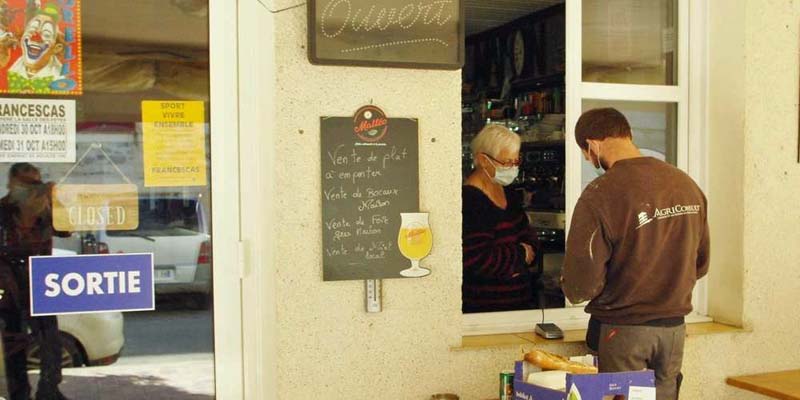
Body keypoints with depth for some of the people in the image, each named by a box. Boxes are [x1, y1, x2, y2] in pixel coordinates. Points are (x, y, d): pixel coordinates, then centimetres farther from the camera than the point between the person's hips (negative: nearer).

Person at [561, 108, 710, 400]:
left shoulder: (600, 195, -19)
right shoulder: (687, 184, -1)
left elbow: (580, 288, -19)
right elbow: (701, 264, 9)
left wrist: (566, 283, 3)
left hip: (623, 330, -5)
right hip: (674, 327, 6)